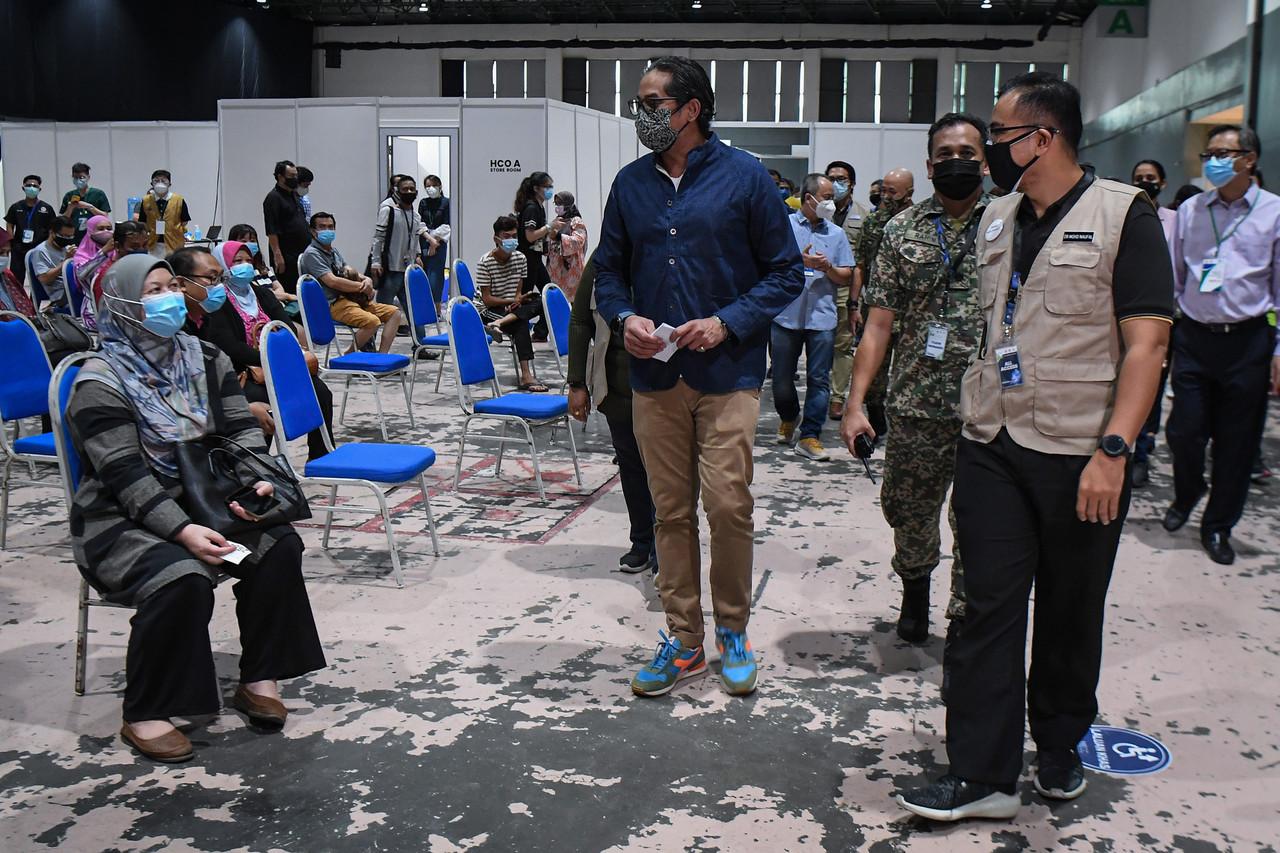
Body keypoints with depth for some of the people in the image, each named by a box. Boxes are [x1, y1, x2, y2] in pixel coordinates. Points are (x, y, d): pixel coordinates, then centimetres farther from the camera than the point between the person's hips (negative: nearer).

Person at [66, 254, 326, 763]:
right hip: (121, 520, -6)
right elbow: (126, 478, -19)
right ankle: (144, 715, -17)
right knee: (182, 578, -33)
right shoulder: (101, 384, -12)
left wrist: (257, 481, -16)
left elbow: (242, 430, 5)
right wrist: (182, 530, -31)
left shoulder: (204, 359, 7)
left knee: (279, 544, -19)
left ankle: (260, 678, -8)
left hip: (203, 502, 6)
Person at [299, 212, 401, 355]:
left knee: (394, 313, -4)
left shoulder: (334, 251, 21)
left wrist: (367, 280, -4)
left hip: (352, 299, 9)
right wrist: (363, 287, -11)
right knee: (372, 321, -32)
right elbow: (332, 282, -19)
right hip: (332, 304, -9)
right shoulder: (311, 254, -8)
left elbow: (351, 273, 21)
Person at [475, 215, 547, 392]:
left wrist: (518, 300, -17)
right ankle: (526, 376, -42)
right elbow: (487, 299, -14)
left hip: (510, 307, 6)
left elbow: (518, 293, 7)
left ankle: (499, 324, -34)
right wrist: (514, 300, -20)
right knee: (521, 324, -34)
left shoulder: (520, 259, 4)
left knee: (538, 303, -22)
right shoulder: (485, 263, -12)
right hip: (487, 311, -6)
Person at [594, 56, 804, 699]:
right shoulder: (631, 183, 10)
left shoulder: (743, 176, -2)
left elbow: (786, 272, 0)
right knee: (671, 511, 8)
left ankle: (732, 632, 17)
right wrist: (624, 319, -5)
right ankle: (682, 639, 21)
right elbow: (608, 270, 16)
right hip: (654, 375, 4)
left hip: (727, 374, -3)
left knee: (727, 506, -5)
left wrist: (727, 322, -13)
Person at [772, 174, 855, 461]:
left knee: (819, 380, -2)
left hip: (822, 317, 2)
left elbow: (846, 277, 10)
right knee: (782, 378, 7)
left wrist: (828, 268, -9)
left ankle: (810, 436, 5)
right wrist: (799, 261, -14)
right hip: (785, 315, -2)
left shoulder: (836, 234, 12)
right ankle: (788, 418, 34)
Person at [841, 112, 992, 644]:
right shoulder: (903, 230, 5)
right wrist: (855, 403, -3)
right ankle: (915, 584, 43)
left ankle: (965, 617, 25)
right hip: (917, 405, 2)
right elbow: (880, 322, 3)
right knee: (907, 510, 14)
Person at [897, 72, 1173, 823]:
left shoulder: (1123, 214, -6)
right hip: (992, 449, 5)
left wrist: (1113, 450, -20)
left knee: (1071, 614, 10)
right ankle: (983, 774, 8)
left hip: (1081, 457, -4)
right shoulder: (997, 219, 12)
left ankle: (1061, 748, 30)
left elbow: (1147, 344, -12)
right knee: (989, 607, 2)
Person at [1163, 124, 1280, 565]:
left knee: (1236, 442, 6)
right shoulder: (1190, 211, 7)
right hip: (1194, 335, 2)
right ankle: (1187, 493, 33)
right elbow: (1172, 278, 12)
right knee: (1183, 430, 1)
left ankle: (1218, 527, 23)